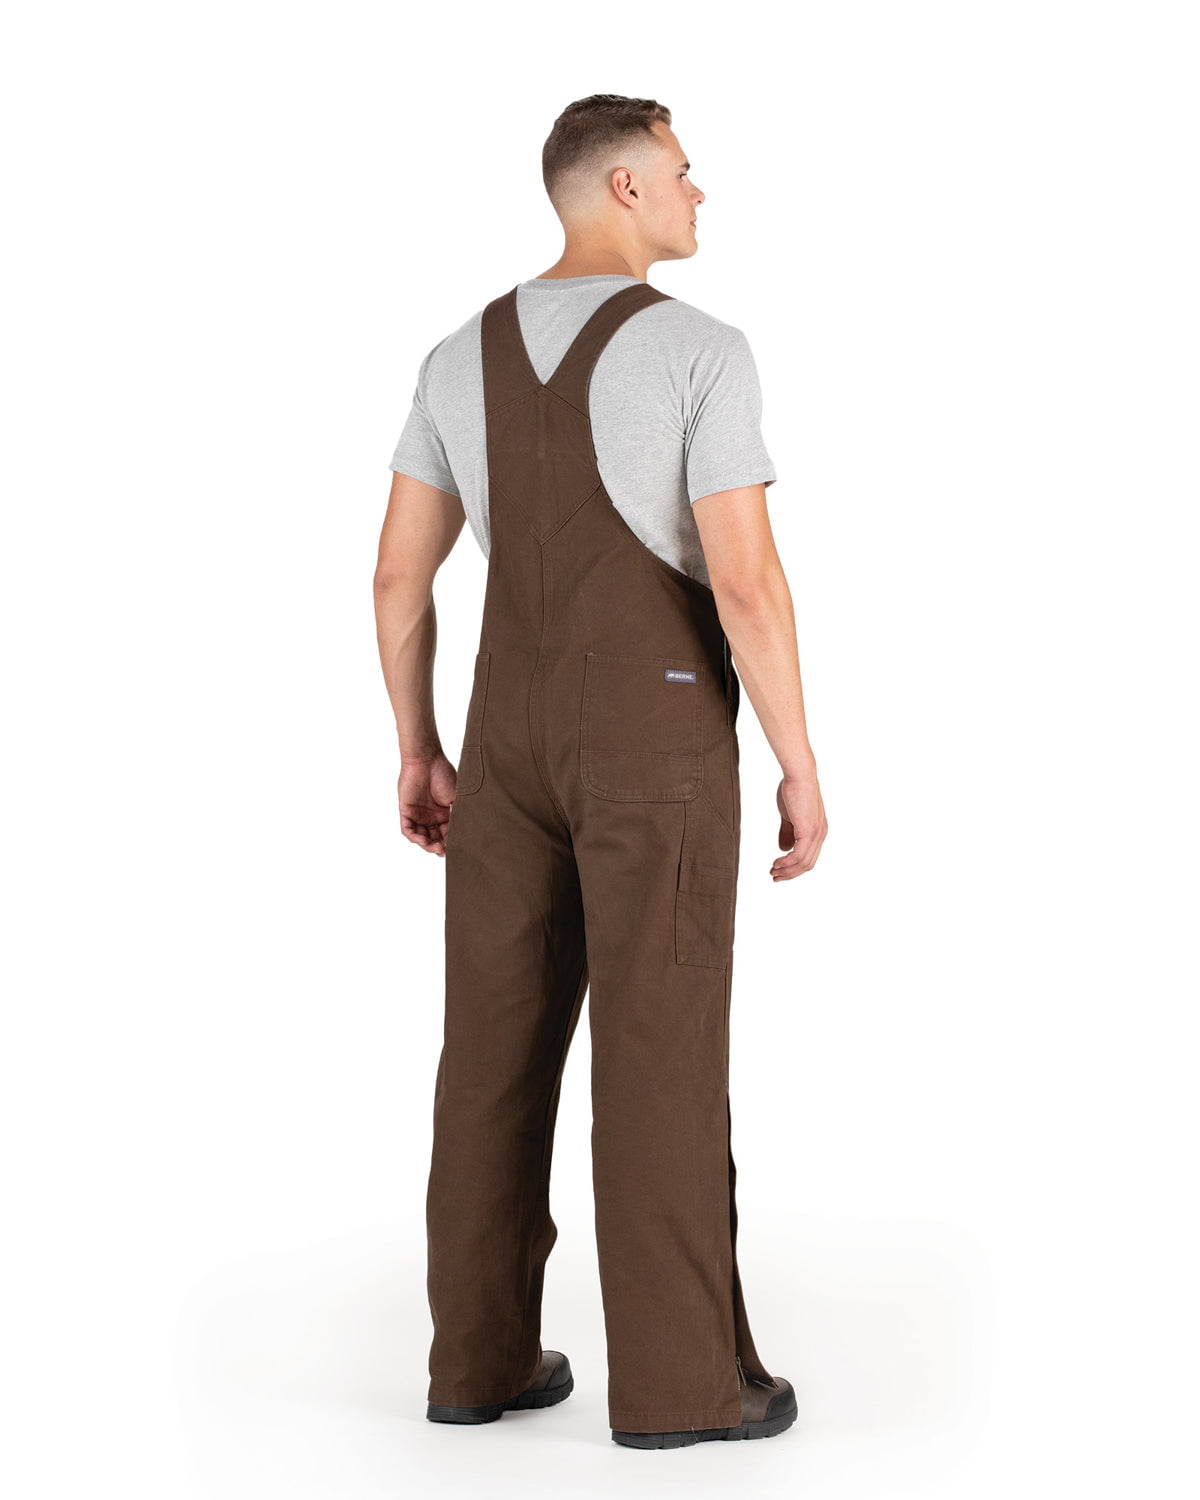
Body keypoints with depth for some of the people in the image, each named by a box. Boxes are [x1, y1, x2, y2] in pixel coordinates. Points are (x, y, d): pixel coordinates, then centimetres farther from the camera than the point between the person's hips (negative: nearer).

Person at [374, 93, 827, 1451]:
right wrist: (801, 766, -7)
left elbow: (399, 575, 8)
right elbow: (746, 583, -16)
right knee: (661, 1056, -1)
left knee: (500, 1050, 9)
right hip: (655, 742, -5)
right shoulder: (705, 353, -10)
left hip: (513, 739, 6)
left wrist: (417, 755, 17)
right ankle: (679, 1377, 4)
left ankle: (483, 1357, 14)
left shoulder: (461, 357, 8)